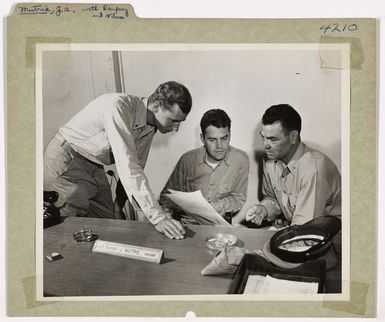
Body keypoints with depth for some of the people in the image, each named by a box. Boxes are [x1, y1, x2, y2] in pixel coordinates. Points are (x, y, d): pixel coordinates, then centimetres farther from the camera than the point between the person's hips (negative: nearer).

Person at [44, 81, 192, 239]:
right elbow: (127, 165, -38)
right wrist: (158, 217, -39)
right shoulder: (118, 106, -31)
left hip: (95, 167, 7)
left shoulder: (149, 128, -5)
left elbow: (135, 168, 3)